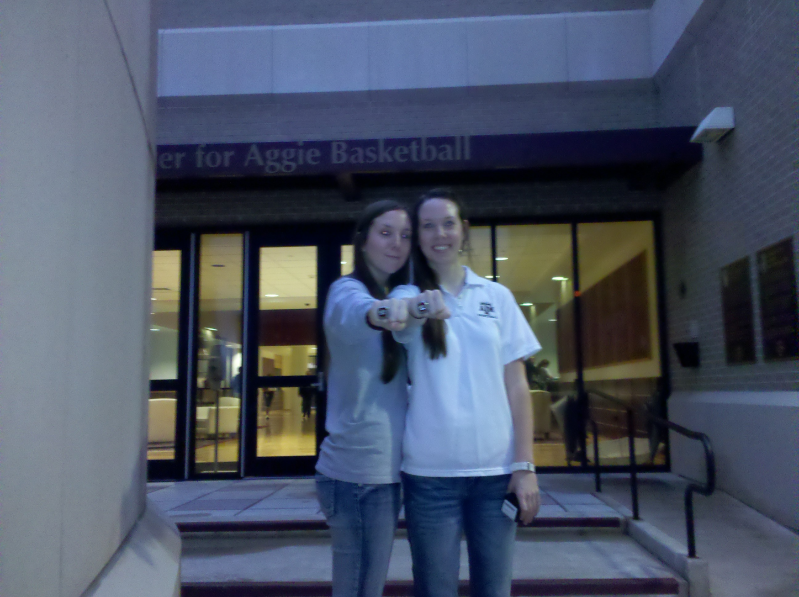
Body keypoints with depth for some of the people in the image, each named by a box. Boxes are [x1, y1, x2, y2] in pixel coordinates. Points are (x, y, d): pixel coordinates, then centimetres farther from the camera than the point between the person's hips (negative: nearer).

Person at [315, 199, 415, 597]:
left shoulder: (391, 295, 16)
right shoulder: (348, 290, -11)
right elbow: (354, 314, -38)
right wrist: (380, 312, -58)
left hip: (382, 468, 9)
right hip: (360, 471, -9)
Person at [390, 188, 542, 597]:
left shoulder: (497, 297, 6)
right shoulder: (409, 295, 1)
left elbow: (516, 386, 5)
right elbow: (401, 314, -24)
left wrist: (525, 464, -1)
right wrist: (420, 307, -47)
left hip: (496, 468, 2)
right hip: (430, 472, -1)